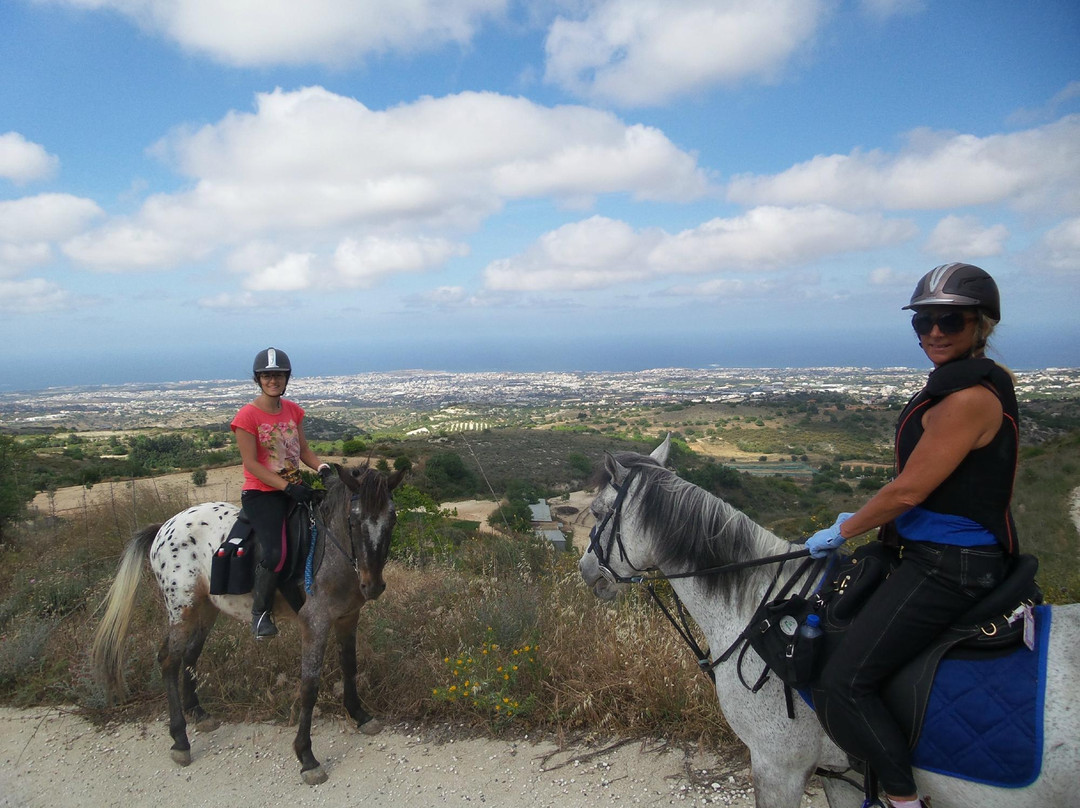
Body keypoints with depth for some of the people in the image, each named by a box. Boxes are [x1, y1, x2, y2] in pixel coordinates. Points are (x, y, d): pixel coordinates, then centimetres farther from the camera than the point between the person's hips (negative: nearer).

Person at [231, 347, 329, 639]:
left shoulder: (293, 411, 9)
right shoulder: (247, 416, -9)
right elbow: (251, 463, -13)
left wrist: (323, 467, -7)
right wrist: (287, 487, -21)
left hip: (294, 487, 7)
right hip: (261, 493, -7)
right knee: (274, 554, -27)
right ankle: (261, 613, -2)